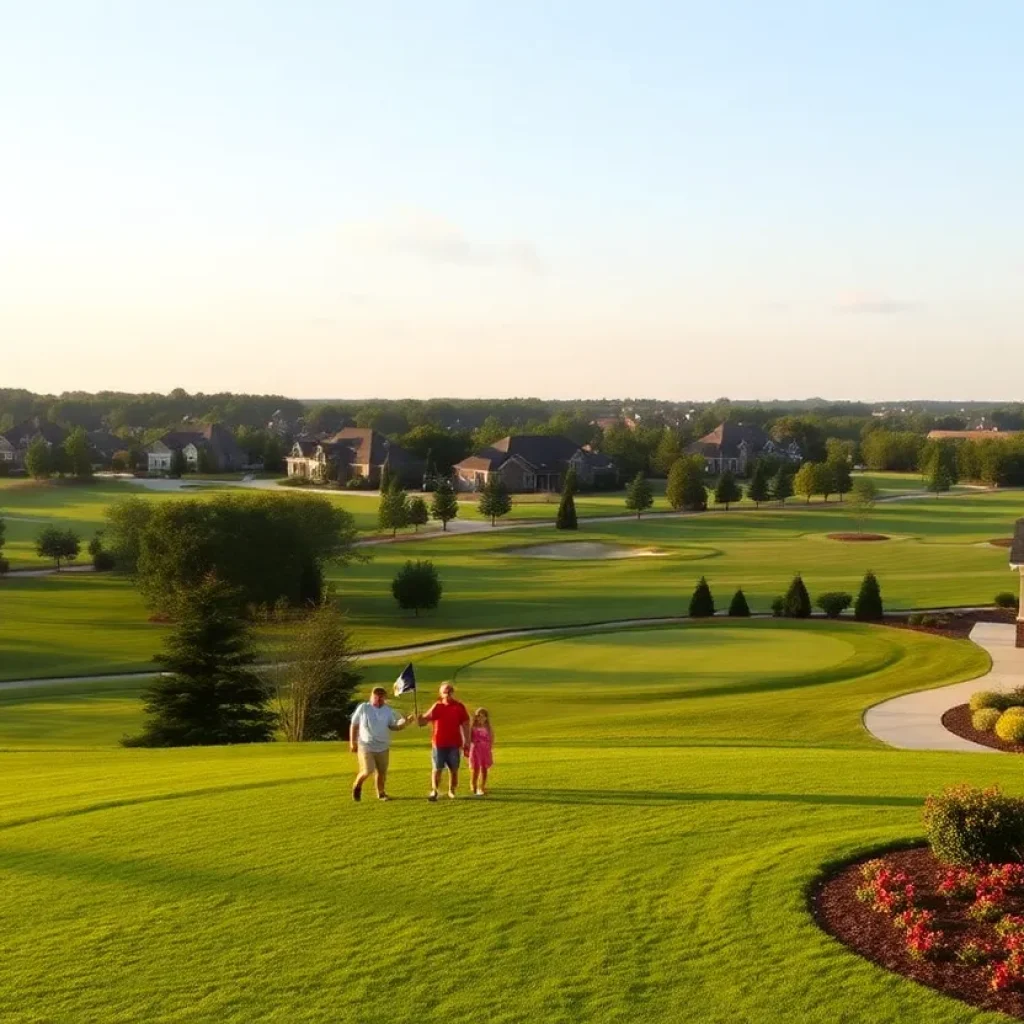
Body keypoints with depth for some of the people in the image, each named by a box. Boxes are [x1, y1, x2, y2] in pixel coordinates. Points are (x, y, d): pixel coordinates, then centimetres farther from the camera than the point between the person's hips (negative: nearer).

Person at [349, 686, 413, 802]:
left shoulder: (388, 710, 0)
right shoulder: (363, 708, -8)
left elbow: (394, 727, 3)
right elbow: (354, 725, 0)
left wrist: (404, 723, -16)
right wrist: (352, 742, 1)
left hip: (383, 747, 3)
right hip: (366, 746, -3)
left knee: (382, 772, 9)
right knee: (367, 771, -14)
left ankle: (381, 793, 29)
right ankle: (357, 786, 15)